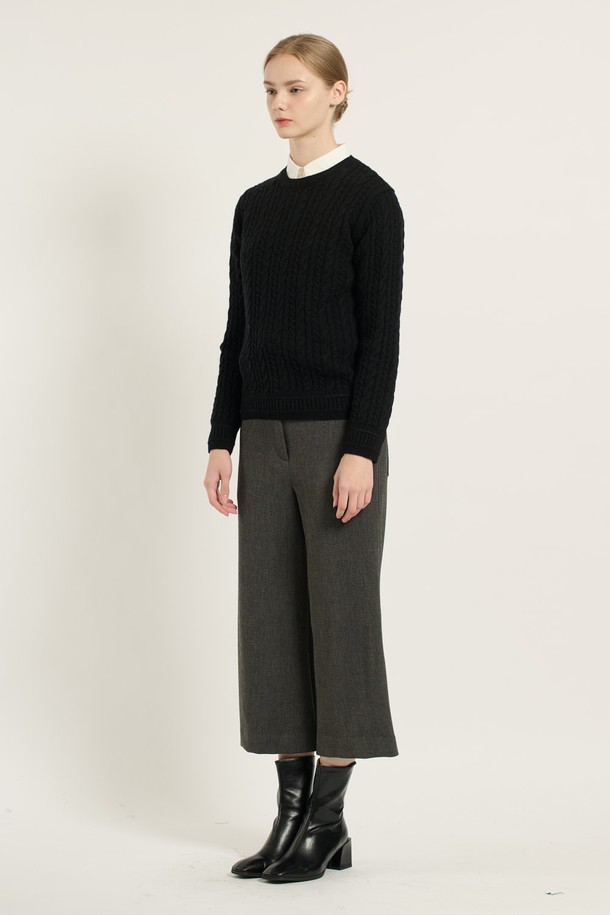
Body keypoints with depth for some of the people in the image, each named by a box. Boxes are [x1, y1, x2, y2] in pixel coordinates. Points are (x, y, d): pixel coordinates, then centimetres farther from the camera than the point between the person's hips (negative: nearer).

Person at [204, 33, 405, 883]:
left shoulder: (369, 198, -6)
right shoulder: (256, 205, 12)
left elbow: (381, 333, -11)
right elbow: (238, 331, 13)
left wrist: (363, 448, -17)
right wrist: (221, 440, 8)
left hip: (338, 431, -7)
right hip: (265, 434, 7)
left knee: (339, 614, -1)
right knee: (271, 618, 7)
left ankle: (329, 821, 8)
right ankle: (293, 812, 16)